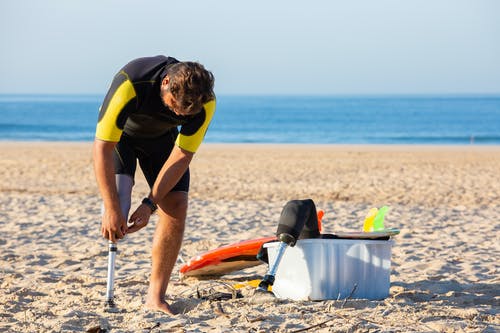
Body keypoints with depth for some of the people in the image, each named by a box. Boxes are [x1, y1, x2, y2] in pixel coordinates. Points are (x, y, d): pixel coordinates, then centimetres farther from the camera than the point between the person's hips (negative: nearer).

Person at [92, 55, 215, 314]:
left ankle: (156, 296, -3)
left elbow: (181, 156, -22)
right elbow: (102, 148, -38)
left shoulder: (205, 102, -31)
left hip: (162, 137, 2)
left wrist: (150, 204, -30)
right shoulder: (130, 83, -41)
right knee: (117, 204, -27)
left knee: (176, 207, -13)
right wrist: (111, 210, -42)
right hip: (121, 135, -2)